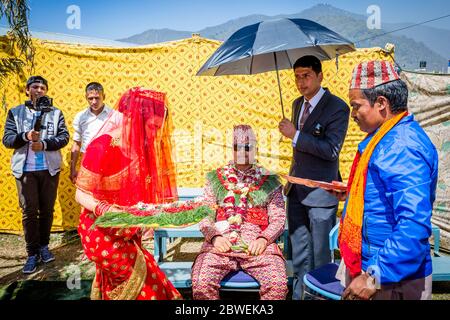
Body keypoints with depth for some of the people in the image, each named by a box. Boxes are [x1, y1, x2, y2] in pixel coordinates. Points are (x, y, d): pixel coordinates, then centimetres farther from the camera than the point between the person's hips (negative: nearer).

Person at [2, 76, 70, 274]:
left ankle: (44, 246, 26)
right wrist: (25, 136, -19)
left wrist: (44, 144, -17)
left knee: (47, 210, 9)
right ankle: (32, 253, 12)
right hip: (25, 170, -1)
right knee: (29, 211, 1)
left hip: (49, 169, 1)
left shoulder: (56, 113, 6)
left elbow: (64, 137, -2)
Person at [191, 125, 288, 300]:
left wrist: (263, 239, -10)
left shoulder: (269, 181, 14)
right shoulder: (215, 178, 16)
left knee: (278, 285, -26)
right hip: (220, 244, 1)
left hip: (257, 246, 0)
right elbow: (204, 215, 11)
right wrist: (215, 237, -8)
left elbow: (279, 218, 8)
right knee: (201, 284, -25)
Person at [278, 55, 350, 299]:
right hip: (296, 190, 7)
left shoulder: (337, 108, -12)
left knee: (320, 253, 8)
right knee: (299, 253, 15)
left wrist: (295, 135, -23)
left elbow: (331, 150, -22)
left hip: (320, 193, -6)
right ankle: (299, 294, 29)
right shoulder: (298, 104, 11)